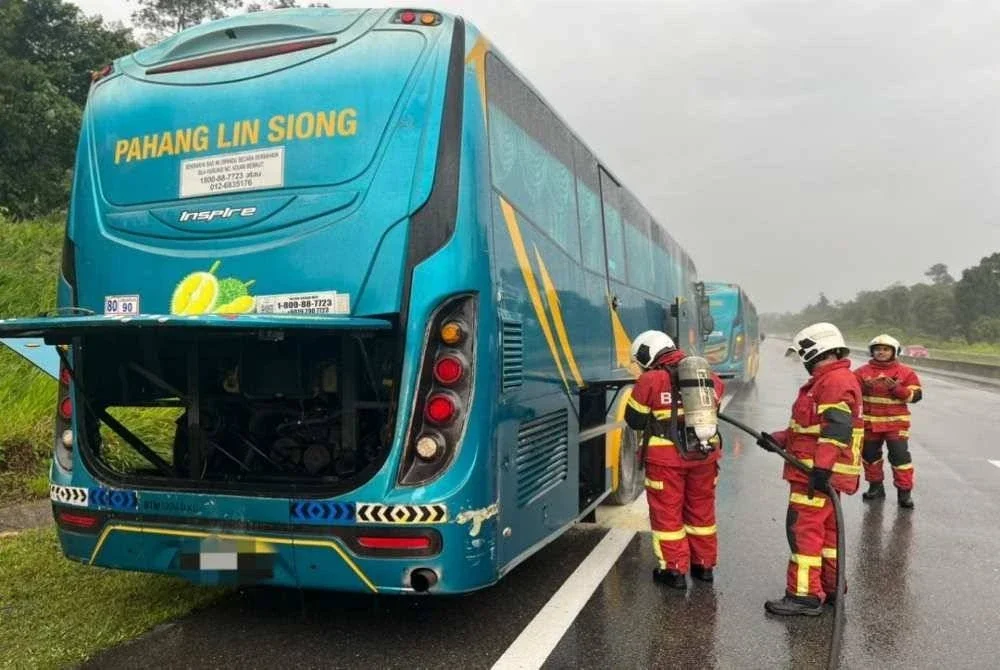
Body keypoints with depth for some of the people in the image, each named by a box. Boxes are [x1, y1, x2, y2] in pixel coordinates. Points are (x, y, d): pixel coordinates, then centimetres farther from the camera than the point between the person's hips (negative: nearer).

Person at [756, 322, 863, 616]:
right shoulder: (828, 381, 20)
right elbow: (811, 427, 22)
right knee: (826, 528, 18)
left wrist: (821, 467, -31)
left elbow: (836, 429, -25)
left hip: (818, 474, -11)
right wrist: (779, 440, 12)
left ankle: (805, 595, -7)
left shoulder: (835, 381, -15)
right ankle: (830, 587, 29)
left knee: (803, 529, -10)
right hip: (823, 472, 11)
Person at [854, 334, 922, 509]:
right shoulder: (863, 371, 3)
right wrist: (864, 386, -20)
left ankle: (904, 491, 2)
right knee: (869, 455, 13)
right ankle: (875, 486, 29)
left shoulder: (905, 372, 0)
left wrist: (897, 388, -20)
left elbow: (916, 394, -4)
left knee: (900, 456, -7)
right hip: (869, 422, 3)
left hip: (896, 422, -3)